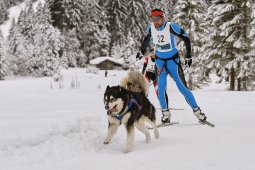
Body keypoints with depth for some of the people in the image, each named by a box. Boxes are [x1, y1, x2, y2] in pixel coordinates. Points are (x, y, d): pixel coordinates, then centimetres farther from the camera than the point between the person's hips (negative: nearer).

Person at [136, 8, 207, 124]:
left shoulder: (171, 27, -18)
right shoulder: (151, 29, -3)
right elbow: (146, 40, 19)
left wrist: (188, 56, -9)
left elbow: (186, 38, -10)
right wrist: (141, 52, 28)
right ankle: (165, 113, 6)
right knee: (161, 88, -7)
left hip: (173, 60, -4)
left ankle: (197, 110, 5)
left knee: (182, 87, -6)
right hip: (159, 61, 4)